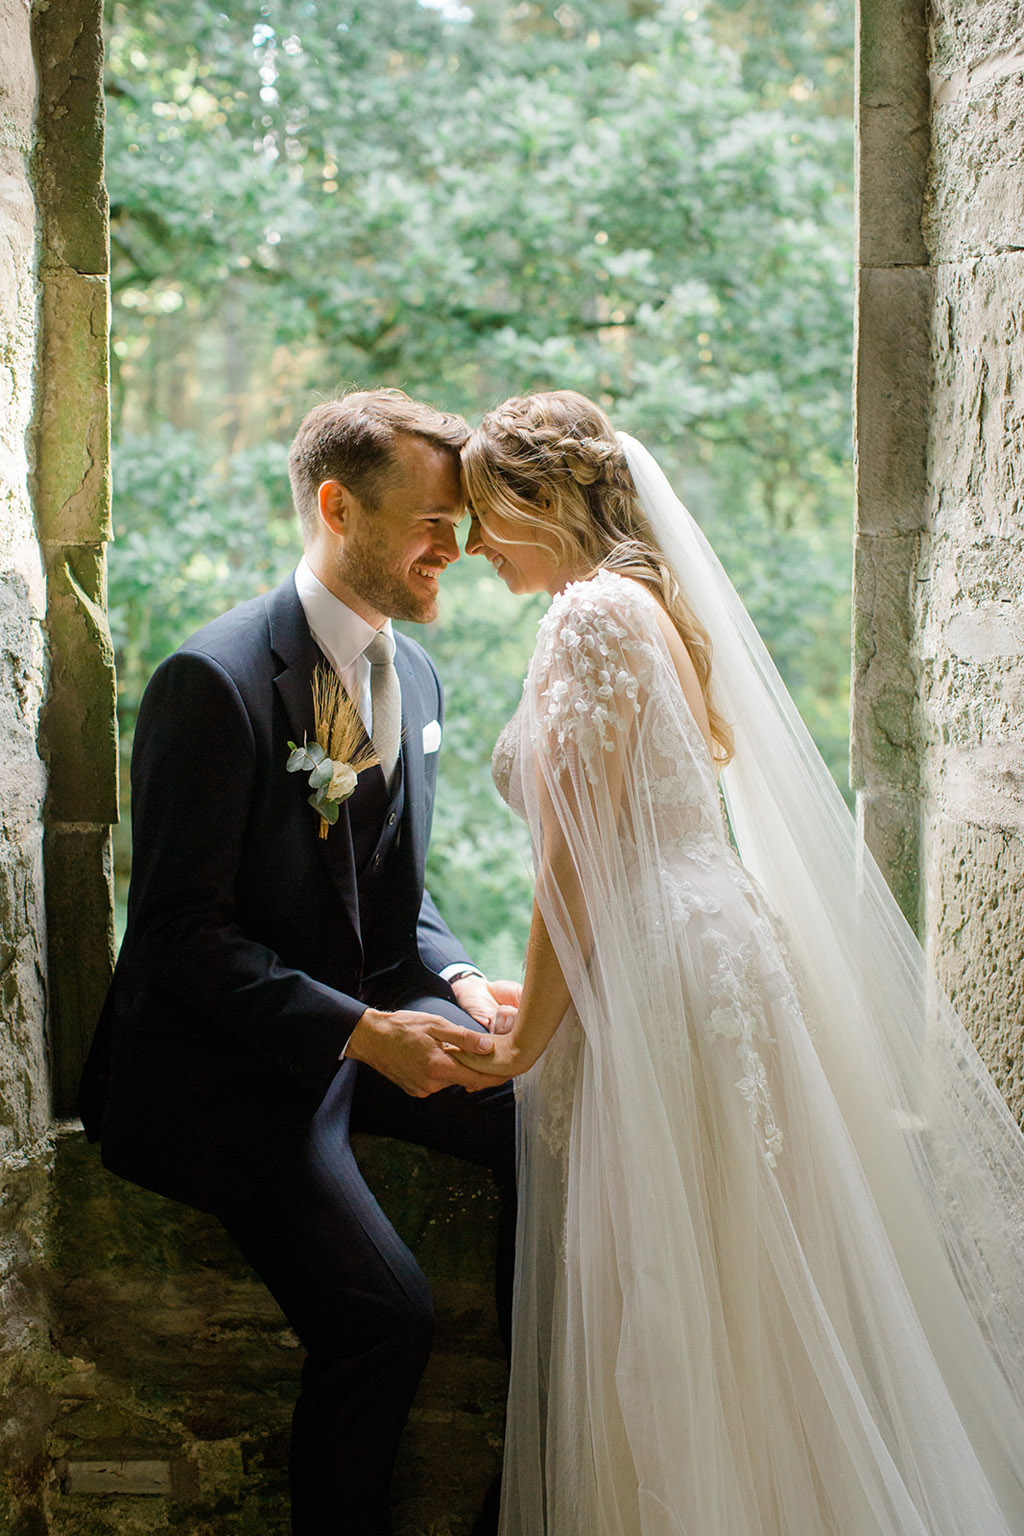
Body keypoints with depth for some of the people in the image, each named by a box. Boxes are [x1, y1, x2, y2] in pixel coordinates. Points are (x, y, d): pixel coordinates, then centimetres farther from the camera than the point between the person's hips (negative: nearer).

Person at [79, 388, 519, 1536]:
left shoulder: (413, 675, 8)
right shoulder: (216, 678, -18)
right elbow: (184, 932, -19)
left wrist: (459, 984, -3)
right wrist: (365, 1032, -26)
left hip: (368, 1016, 8)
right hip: (226, 1063, -7)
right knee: (383, 1313, -23)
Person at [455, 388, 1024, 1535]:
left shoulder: (593, 614, -11)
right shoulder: (657, 604, 18)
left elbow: (577, 870, -16)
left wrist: (523, 1046, -8)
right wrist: (539, 1006, 25)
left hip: (657, 990, -10)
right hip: (723, 958, 10)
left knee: (654, 1344, -2)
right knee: (730, 1313, 14)